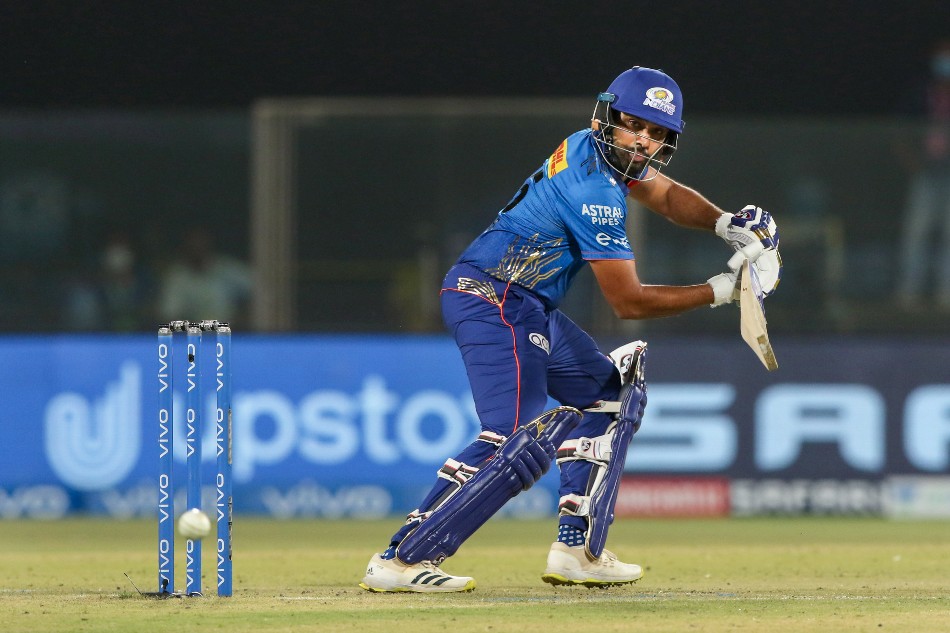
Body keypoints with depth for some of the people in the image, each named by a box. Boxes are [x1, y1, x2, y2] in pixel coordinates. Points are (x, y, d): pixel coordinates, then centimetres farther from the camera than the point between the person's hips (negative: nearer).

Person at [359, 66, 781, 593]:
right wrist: (722, 290, -10)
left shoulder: (597, 150, 7)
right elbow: (628, 302, -16)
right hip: (494, 305, -11)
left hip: (528, 308, 11)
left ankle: (576, 549, 15)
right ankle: (400, 559, -23)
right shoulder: (594, 192, -21)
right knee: (520, 444, -23)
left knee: (610, 398, 18)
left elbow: (665, 195, 23)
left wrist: (727, 224, 3)